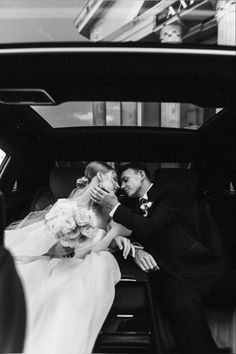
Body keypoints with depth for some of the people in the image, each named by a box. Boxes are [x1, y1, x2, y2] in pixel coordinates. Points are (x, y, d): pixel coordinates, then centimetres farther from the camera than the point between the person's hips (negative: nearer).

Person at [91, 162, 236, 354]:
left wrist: (115, 207, -5)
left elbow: (150, 228, -8)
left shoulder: (172, 191, 4)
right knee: (186, 310, -32)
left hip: (205, 266, -1)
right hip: (170, 274, 2)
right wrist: (136, 250, -6)